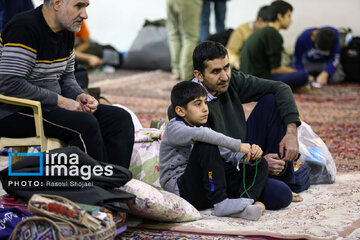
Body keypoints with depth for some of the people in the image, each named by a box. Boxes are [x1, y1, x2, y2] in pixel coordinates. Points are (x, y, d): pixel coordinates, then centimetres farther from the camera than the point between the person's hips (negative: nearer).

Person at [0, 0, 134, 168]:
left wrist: (79, 96, -2)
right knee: (85, 124, -31)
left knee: (121, 118, -5)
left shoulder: (66, 33, 10)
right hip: (14, 113, -9)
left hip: (48, 105, 9)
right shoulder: (25, 27, -17)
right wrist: (60, 101, -19)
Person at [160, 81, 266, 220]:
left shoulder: (204, 129, 18)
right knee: (206, 146, -31)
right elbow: (199, 134, -31)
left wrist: (250, 155, -13)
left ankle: (242, 205, -29)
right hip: (181, 190, -8)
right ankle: (221, 203, -32)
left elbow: (230, 155, 9)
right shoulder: (174, 128, -7)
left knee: (260, 165, 0)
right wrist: (237, 145, -33)